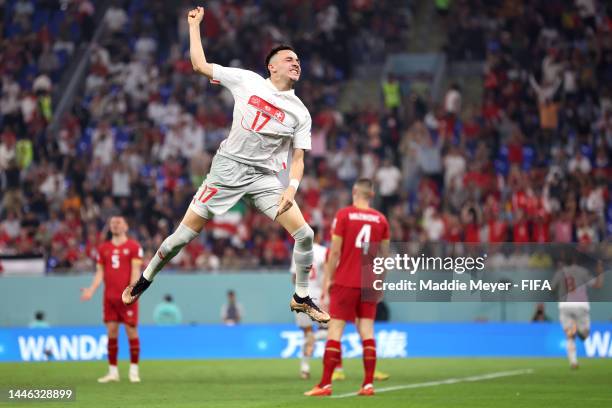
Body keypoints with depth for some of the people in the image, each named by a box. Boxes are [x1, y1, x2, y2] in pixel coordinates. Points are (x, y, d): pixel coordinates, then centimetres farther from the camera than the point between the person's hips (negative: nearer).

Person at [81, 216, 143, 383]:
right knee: (111, 333, 2)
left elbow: (135, 271, -6)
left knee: (131, 331, -4)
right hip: (109, 298, 4)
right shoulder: (103, 248, 14)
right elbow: (100, 272, 13)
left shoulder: (134, 247, 1)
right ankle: (113, 372, 8)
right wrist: (91, 290, -2)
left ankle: (134, 371, 4)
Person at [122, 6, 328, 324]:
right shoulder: (247, 81, 0)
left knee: (304, 234, -12)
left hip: (265, 177, 2)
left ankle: (301, 298, 8)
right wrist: (194, 25, 9)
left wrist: (292, 188, -13)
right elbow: (200, 65, 6)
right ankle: (144, 281, 17)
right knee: (184, 235, -5)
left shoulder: (300, 113, 4)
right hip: (229, 167, -2)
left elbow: (297, 158, 5)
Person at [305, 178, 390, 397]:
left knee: (334, 331, -2)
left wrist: (328, 279, -2)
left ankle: (325, 384, -4)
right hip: (369, 284, 3)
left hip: (345, 282, -3)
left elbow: (335, 251, -8)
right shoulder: (381, 219, 5)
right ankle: (368, 384, 1)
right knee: (367, 333, 5)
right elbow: (385, 255, 8)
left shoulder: (343, 215, -5)